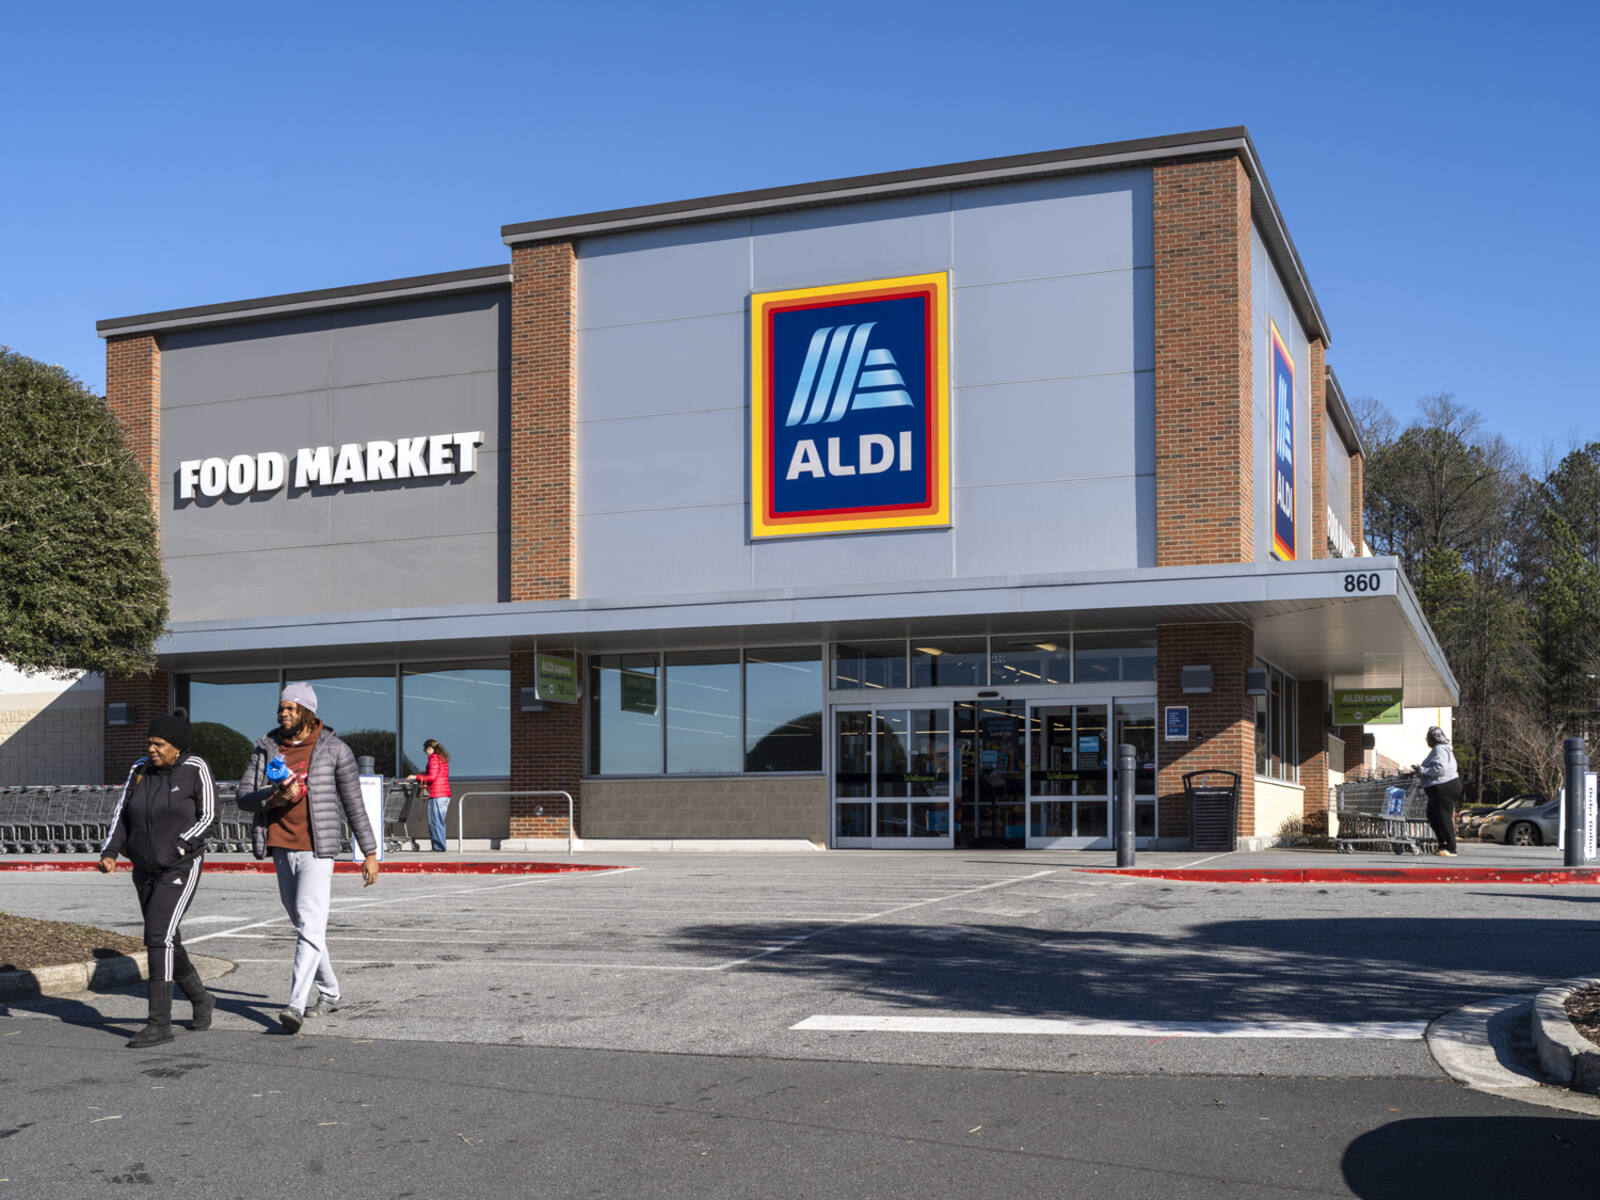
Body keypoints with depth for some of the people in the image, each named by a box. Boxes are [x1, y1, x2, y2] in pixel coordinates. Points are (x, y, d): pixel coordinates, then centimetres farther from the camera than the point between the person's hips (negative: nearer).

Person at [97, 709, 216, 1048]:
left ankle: (160, 1023, -15)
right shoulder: (141, 768, 2)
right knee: (165, 942, 13)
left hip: (181, 868, -6)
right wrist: (109, 854, -14)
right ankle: (200, 1000, 36)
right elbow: (122, 815, 1)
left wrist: (172, 847, -20)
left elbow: (207, 818, -11)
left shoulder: (195, 769, -11)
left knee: (158, 936, -19)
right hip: (146, 872, 6)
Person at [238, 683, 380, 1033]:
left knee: (310, 925, -15)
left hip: (317, 849, -5)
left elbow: (354, 804, 1)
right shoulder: (266, 748, 8)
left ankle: (296, 1005, -20)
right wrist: (274, 797, -16)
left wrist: (370, 853, 1)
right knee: (304, 925, 15)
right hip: (281, 849, 5)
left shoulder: (334, 750, -3)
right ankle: (329, 992, 29)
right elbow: (244, 797, 5)